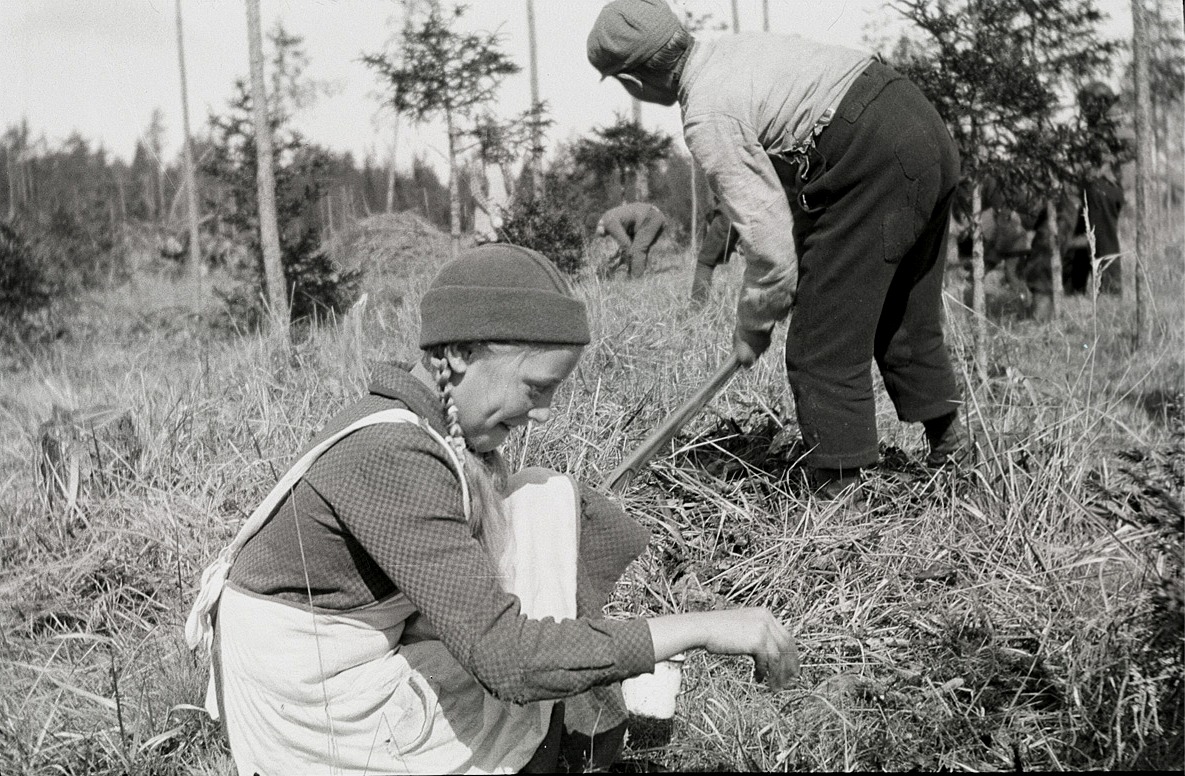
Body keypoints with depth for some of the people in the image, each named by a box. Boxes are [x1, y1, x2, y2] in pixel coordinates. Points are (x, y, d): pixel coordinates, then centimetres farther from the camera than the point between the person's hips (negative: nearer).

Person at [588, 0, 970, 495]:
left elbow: (766, 234, -12)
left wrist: (752, 325, 4)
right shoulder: (733, 47, 16)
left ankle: (836, 495, 3)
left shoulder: (707, 120, -12)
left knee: (824, 348, -1)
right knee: (905, 317, 25)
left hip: (874, 168, -10)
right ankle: (949, 449, 39)